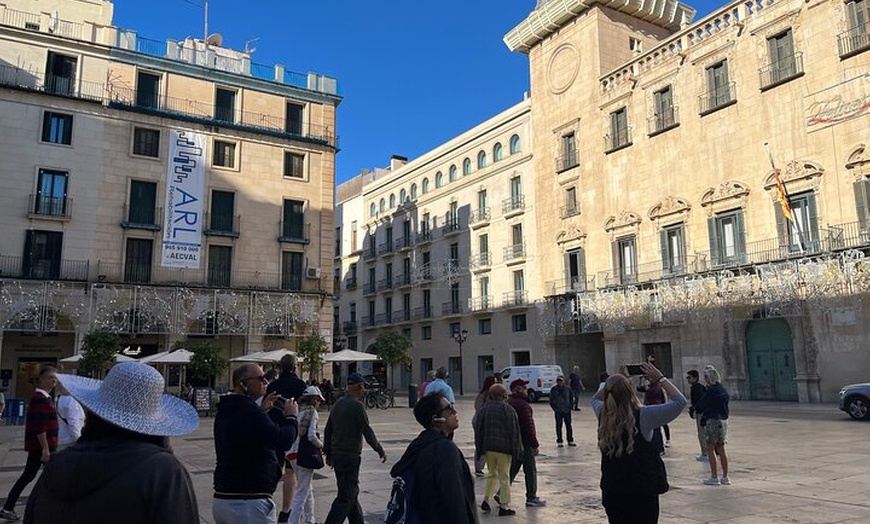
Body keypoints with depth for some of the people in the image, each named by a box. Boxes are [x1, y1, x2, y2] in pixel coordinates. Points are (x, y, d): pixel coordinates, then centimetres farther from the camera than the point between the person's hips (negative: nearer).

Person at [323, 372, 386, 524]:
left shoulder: (338, 403, 9)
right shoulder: (357, 405, -15)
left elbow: (328, 430, 14)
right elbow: (367, 431, -14)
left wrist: (328, 453, 22)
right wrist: (380, 450, -2)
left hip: (337, 454, 9)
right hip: (351, 456, -9)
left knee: (352, 491, 19)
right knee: (346, 497, -4)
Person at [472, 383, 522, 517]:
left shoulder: (484, 409, 4)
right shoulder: (508, 410, -8)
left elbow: (478, 429, 7)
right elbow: (514, 432, -8)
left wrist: (479, 449, 12)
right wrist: (517, 451, -2)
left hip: (488, 448, 4)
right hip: (504, 448, -4)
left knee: (492, 474, 19)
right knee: (504, 477, 4)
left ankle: (486, 499, 9)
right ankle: (504, 506, 7)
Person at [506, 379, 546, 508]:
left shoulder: (508, 402, 9)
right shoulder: (523, 405, -19)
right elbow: (528, 426, -20)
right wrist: (535, 444, -13)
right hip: (524, 442, -8)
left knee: (512, 468, 17)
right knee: (530, 470, 3)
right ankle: (531, 498, 9)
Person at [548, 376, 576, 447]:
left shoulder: (568, 389, 1)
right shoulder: (553, 389, -2)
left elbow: (573, 398, 11)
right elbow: (551, 401, 3)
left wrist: (571, 407, 3)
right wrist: (555, 408, -3)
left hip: (567, 411, 1)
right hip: (558, 412, -1)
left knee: (569, 426, 7)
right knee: (559, 426, 1)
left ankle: (570, 441, 18)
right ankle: (559, 441, 9)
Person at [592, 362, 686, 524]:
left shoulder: (602, 415, -4)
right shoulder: (643, 416, -18)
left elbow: (596, 398, 21)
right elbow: (680, 401, -10)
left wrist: (617, 379, 14)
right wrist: (659, 378, -1)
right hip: (642, 492, -4)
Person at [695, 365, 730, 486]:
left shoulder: (711, 390, -17)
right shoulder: (723, 389, 9)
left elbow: (701, 404, -12)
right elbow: (725, 404, 15)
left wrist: (696, 410, 10)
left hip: (712, 420, -8)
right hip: (723, 420, 8)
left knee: (710, 449, 1)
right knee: (721, 449, 13)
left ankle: (714, 477, 3)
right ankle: (725, 477, 17)